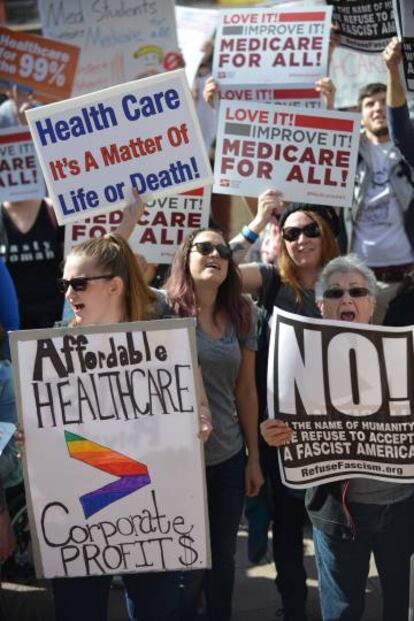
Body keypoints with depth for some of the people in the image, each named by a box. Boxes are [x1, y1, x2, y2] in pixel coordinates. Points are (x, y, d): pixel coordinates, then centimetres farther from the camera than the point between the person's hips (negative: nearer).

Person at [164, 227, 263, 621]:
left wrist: (254, 457, 11)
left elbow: (246, 390, 10)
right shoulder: (164, 307, -7)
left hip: (229, 458, 4)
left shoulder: (240, 316, 6)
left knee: (222, 555, 18)